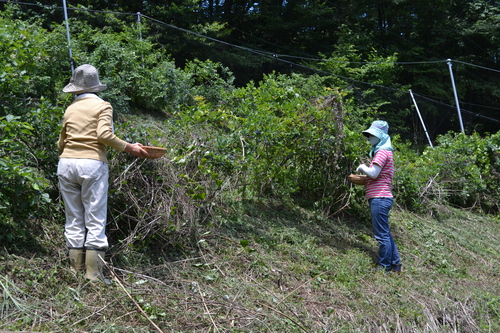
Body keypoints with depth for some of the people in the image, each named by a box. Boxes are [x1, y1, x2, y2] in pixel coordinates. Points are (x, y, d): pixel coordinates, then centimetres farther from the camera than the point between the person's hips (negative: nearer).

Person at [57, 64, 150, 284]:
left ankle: (76, 268, 11)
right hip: (92, 164, -5)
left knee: (74, 219, 9)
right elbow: (104, 134, -13)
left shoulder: (70, 110, 17)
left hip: (66, 164, 5)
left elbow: (61, 144, 20)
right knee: (95, 220, -2)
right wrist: (129, 148, -6)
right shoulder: (102, 106, 3)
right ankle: (93, 271, -4)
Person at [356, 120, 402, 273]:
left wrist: (362, 167, -3)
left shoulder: (382, 152, -11)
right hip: (382, 198, 11)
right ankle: (395, 263, 23)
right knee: (385, 233, 16)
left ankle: (385, 267, 3)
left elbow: (373, 173, -20)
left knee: (382, 235, -4)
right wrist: (364, 174, 15)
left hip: (379, 198, -11)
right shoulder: (383, 151, 20)